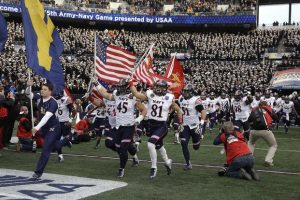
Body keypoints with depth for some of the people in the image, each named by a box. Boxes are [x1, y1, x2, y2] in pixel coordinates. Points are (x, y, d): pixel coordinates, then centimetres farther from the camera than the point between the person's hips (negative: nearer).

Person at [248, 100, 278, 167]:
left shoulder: (254, 110, 15)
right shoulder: (269, 109, 10)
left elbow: (249, 120, 15)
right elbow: (276, 117, 14)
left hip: (254, 131, 3)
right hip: (265, 131, -3)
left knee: (250, 143, 32)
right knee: (273, 146, 18)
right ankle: (268, 161, 1)